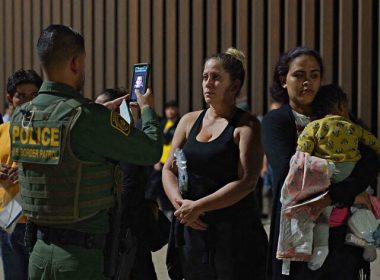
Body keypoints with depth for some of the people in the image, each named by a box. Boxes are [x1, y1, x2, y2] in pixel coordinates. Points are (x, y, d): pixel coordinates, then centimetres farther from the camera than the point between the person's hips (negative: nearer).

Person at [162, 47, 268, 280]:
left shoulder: (246, 125, -5)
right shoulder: (189, 121, 11)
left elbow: (246, 182, -14)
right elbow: (168, 170, 10)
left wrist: (198, 206, -16)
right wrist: (180, 203, -9)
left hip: (235, 230, -4)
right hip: (192, 228, 4)